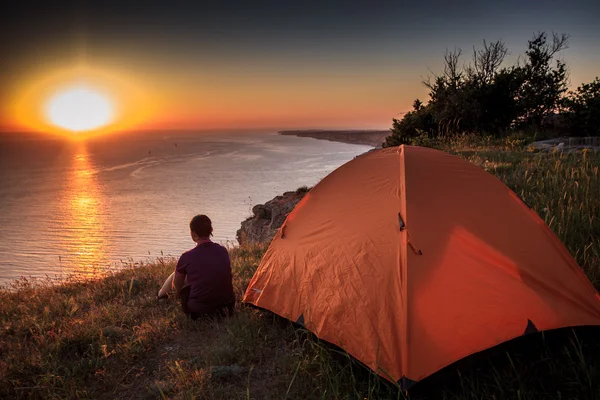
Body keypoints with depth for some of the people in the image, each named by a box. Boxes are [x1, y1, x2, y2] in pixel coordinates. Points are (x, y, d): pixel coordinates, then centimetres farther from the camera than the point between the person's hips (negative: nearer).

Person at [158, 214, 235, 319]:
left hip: (198, 309, -4)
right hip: (227, 303, 4)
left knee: (176, 273, 17)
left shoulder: (187, 257, -12)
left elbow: (177, 287, 4)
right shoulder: (223, 251, -1)